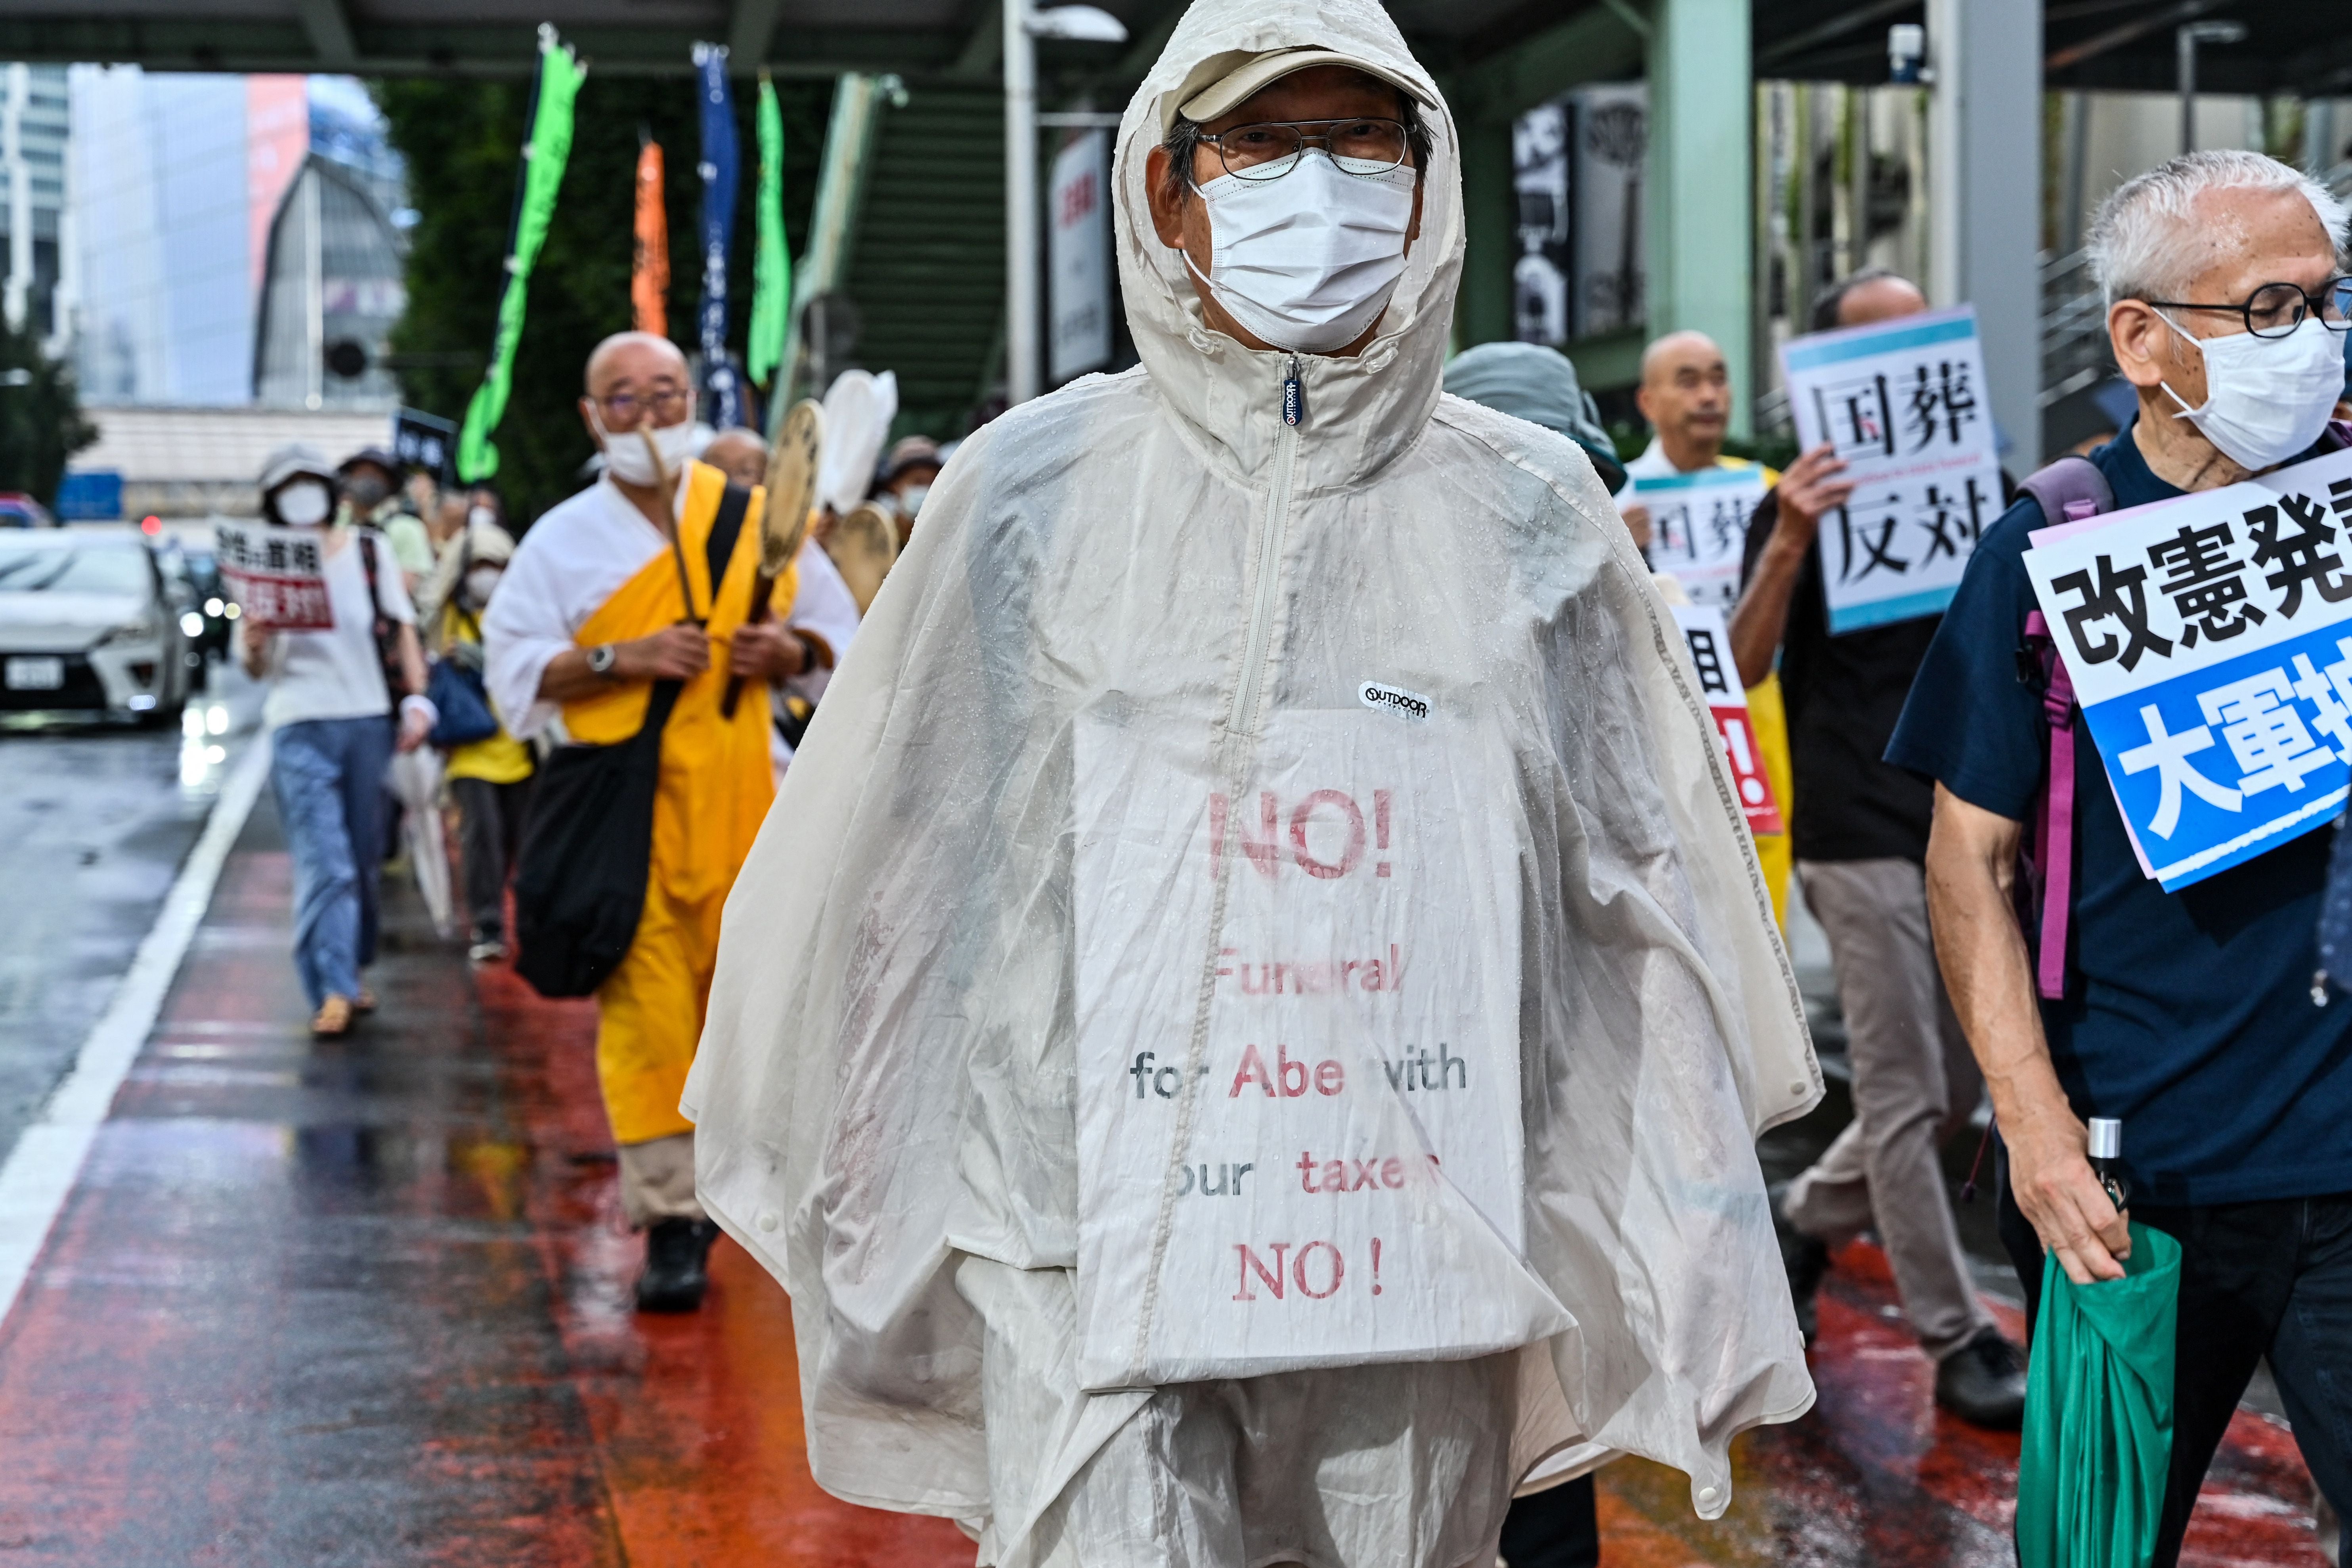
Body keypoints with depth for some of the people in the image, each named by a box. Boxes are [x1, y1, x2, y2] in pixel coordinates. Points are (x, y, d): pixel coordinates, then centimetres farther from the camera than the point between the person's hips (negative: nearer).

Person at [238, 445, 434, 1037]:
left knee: (364, 857, 9)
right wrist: (253, 643, -17)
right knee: (324, 864, -12)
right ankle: (332, 993, -17)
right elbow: (252, 668, 6)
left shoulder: (370, 550, 8)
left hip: (369, 720, 2)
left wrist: (417, 699, 1)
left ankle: (350, 971, 25)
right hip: (300, 726, -2)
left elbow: (402, 629, 11)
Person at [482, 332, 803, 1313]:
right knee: (645, 1008, -8)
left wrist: (785, 653, -6)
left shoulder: (755, 518, 10)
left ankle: (714, 1179, 23)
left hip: (742, 800, 2)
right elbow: (514, 673, 0)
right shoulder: (562, 541, 5)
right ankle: (669, 1219, -4)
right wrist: (621, 659, -12)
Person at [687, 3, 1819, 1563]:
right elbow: (903, 873, 9)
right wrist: (880, 1219, 11)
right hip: (1095, 1240, -1)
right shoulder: (1037, 488, 3)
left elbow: (1647, 902, 10)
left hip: (1421, 1245, 2)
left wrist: (1704, 1274, 10)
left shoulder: (1526, 508, 6)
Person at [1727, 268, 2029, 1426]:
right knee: (1905, 1094, -3)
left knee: (1956, 1088, 13)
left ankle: (1804, 1223, 34)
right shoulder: (1809, 503, -5)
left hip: (1962, 828, 7)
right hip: (1861, 833, -6)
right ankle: (1959, 1343, 4)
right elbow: (1745, 665, -16)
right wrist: (1785, 549, -32)